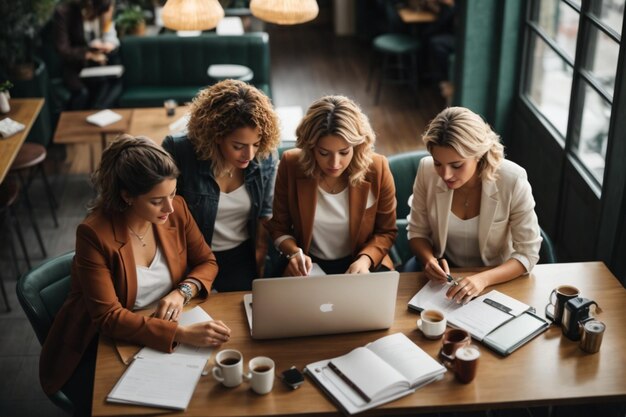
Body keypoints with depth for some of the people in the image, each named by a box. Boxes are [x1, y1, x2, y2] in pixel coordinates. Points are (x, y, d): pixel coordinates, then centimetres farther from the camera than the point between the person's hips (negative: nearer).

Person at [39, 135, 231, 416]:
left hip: (163, 335, 4)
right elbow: (108, 317, -25)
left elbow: (207, 262, 6)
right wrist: (181, 334, -35)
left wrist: (183, 292, -17)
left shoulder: (176, 209, -8)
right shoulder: (94, 234, -23)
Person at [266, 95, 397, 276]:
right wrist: (294, 253, -20)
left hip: (358, 264, 1)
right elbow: (278, 227, 0)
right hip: (309, 265, -1)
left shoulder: (377, 169, -15)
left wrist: (366, 259, -19)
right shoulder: (291, 165, -13)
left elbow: (386, 232, 0)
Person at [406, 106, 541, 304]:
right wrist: (429, 260, -24)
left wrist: (483, 279, -33)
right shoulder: (427, 171, -17)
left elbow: (527, 253, -16)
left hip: (497, 278, -1)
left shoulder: (512, 181, -24)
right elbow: (417, 232, -2)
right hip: (443, 272, 2)